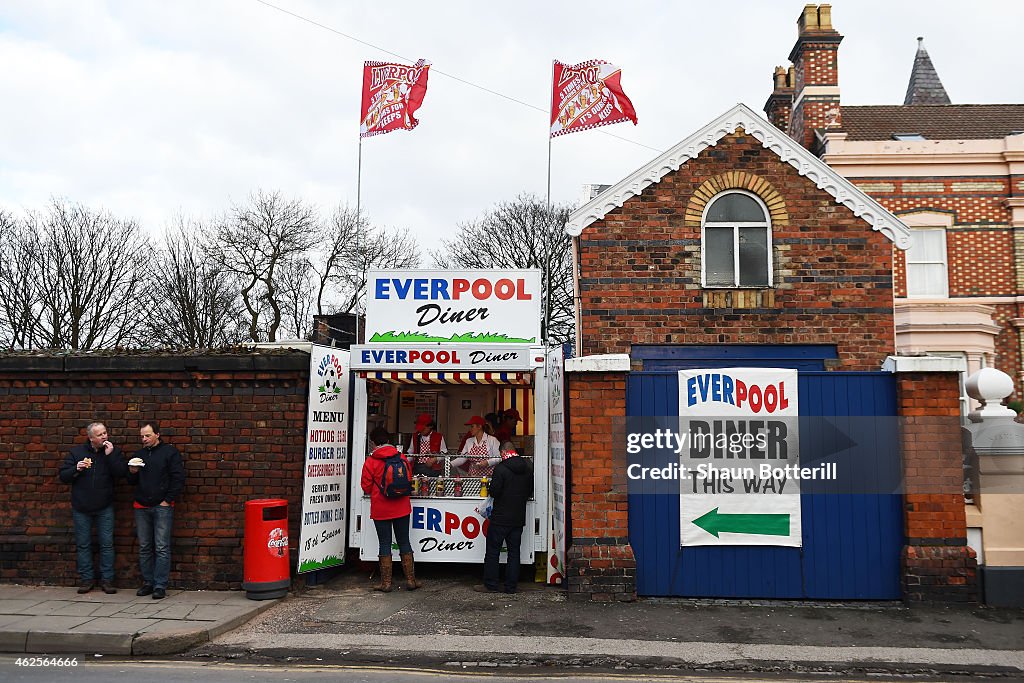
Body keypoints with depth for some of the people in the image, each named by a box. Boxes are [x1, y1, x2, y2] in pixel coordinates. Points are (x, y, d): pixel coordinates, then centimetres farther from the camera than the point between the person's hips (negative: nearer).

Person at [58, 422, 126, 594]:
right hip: (81, 509, 1)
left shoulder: (113, 451, -1)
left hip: (105, 508, -1)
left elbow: (121, 473, -13)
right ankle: (86, 579, 18)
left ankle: (107, 579, 9)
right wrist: (76, 469, -16)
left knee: (107, 544, 1)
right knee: (83, 545, 7)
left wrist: (110, 456, -20)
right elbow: (63, 476, 2)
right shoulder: (77, 452, 2)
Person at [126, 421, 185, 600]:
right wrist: (132, 473, -3)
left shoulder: (170, 452, -1)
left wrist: (168, 500, -9)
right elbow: (132, 482, 19)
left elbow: (178, 478, -6)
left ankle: (160, 586, -3)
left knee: (162, 548, -6)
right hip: (141, 508, 5)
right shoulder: (139, 454, 15)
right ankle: (148, 583, 17)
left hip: (162, 507, -5)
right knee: (144, 548, 9)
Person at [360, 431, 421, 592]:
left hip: (380, 510, -3)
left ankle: (386, 583, 8)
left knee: (384, 544, 5)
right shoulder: (402, 458, -1)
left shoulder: (370, 462, -10)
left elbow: (366, 487, -4)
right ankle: (410, 580, 13)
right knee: (404, 543, 10)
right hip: (402, 508, 3)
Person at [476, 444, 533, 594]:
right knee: (514, 551, 11)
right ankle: (511, 586, 13)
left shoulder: (501, 469, -15)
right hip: (519, 518, 6)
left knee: (492, 551, 5)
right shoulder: (528, 468, 4)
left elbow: (494, 492, -16)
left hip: (501, 518, -5)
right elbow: (530, 491, 11)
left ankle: (490, 585, 8)